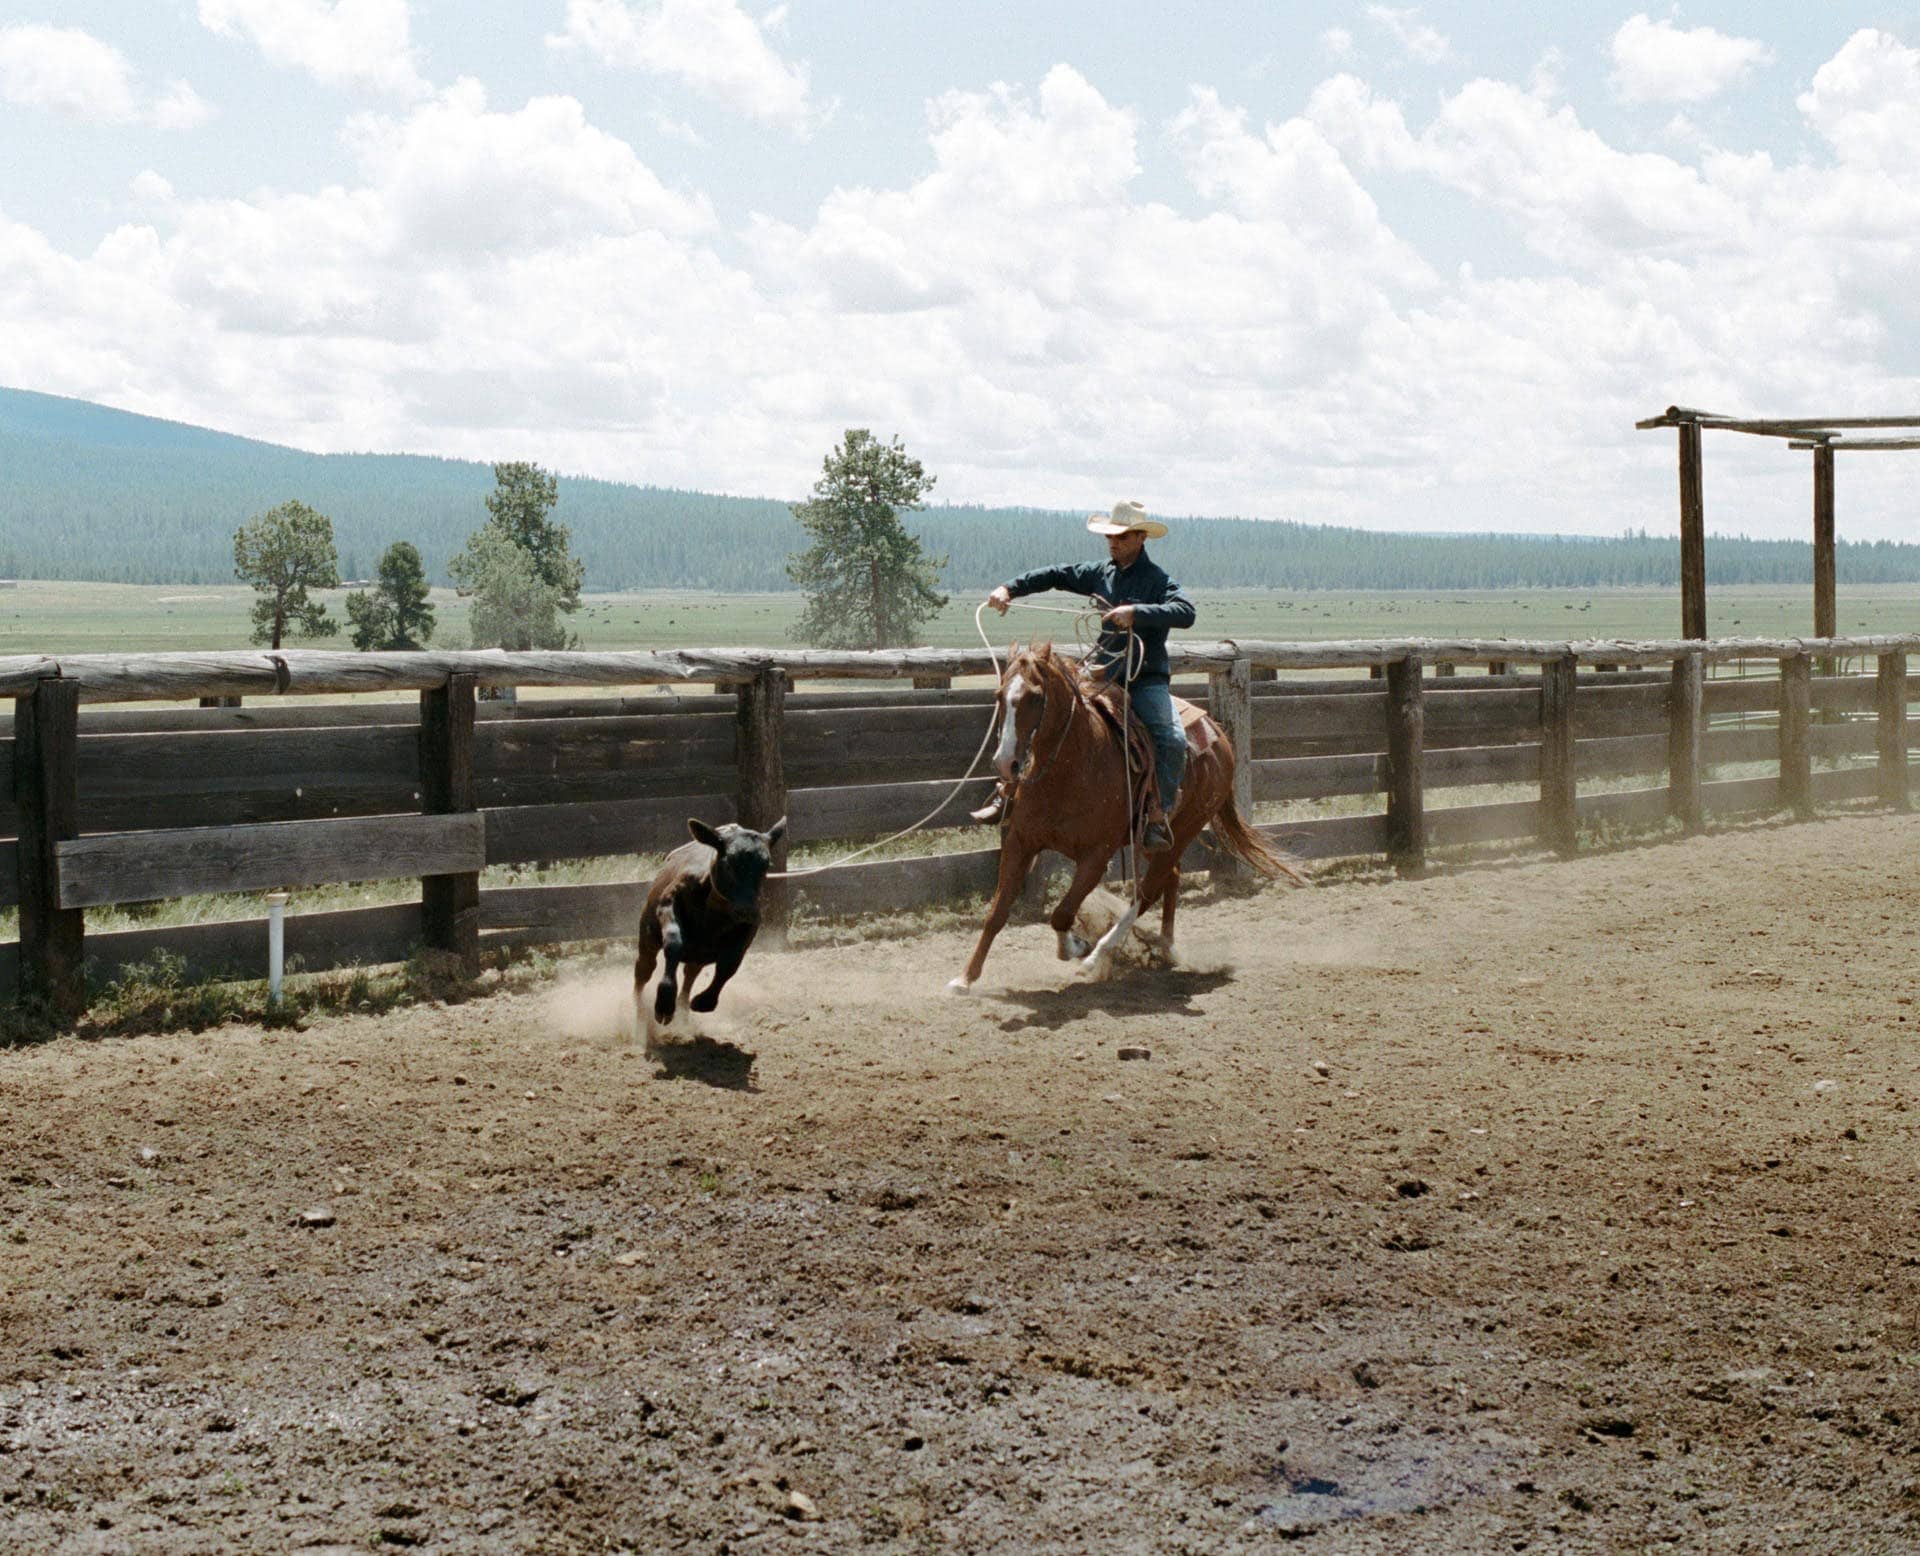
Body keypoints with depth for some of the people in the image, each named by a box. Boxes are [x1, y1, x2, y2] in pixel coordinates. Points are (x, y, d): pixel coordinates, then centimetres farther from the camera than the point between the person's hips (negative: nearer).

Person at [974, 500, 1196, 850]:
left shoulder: (1158, 579, -7)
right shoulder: (1100, 573, 9)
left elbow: (1186, 612, -24)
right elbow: (1054, 575, 16)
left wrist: (1137, 612, -33)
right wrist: (1009, 588, 5)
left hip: (1146, 680, -5)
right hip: (1103, 671, 5)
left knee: (1172, 739, -27)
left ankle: (1158, 814, -16)